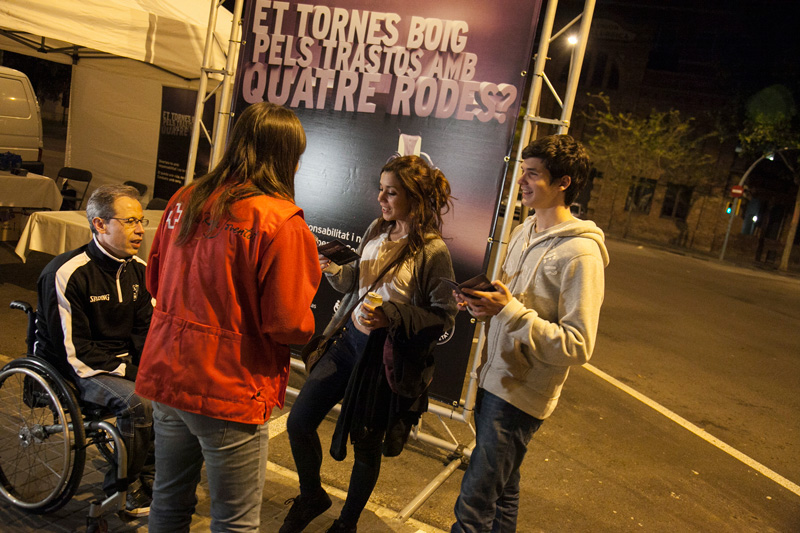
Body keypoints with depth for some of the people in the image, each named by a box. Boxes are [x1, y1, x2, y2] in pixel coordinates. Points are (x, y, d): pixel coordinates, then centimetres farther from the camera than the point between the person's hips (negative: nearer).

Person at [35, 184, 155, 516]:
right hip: (78, 368, -7)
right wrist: (127, 372, -22)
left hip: (124, 361, 7)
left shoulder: (139, 270, 4)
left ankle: (147, 476, 1)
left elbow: (147, 330, 10)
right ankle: (124, 488, -7)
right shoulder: (67, 274, -18)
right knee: (138, 400, -30)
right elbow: (75, 351, -18)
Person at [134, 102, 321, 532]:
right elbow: (290, 325, -18)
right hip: (229, 392, -6)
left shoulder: (184, 201, 2)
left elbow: (155, 282, 14)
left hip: (166, 378, 7)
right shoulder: (282, 224, -18)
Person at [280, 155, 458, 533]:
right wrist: (329, 268, -3)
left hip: (387, 357, -6)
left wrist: (391, 316, -26)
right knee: (298, 422, 7)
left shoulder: (433, 252, -17)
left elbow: (444, 317, -16)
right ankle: (311, 497, 36)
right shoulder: (377, 230, 3)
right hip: (350, 341, 6)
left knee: (366, 446, 12)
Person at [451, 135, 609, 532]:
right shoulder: (524, 232, 8)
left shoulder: (580, 253, -19)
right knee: (502, 488, 22)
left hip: (521, 395, -8)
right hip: (493, 380, 8)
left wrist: (509, 311, -27)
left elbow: (578, 346, -22)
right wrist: (482, 302, -1)